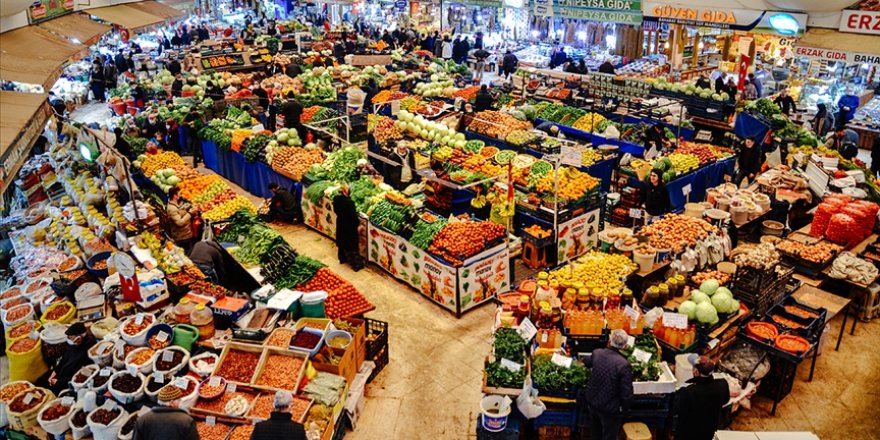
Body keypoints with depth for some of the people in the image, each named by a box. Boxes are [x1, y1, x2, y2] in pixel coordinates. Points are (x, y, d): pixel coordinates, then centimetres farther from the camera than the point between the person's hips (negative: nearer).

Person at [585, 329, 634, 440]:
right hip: (610, 409, -5)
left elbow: (588, 363, 15)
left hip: (592, 402, 5)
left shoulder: (597, 353, -11)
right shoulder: (624, 365, -28)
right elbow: (627, 393, -22)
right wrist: (625, 408, -3)